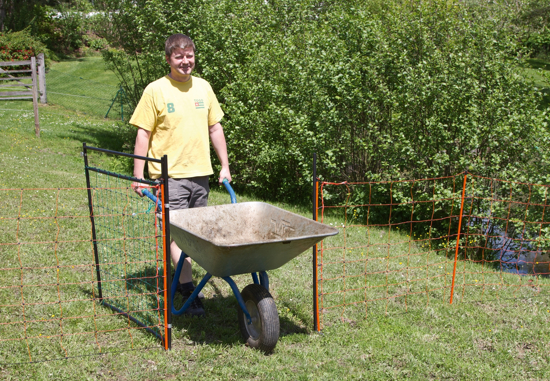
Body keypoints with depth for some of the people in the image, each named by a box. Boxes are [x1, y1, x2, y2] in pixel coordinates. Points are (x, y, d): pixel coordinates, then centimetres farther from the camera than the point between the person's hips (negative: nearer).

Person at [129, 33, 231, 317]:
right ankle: (188, 290, -6)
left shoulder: (203, 87, 9)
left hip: (200, 173, 5)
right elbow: (143, 134, -4)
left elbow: (215, 128, 16)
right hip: (169, 175, -5)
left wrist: (224, 166, 13)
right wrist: (138, 175, -8)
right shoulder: (156, 90, -5)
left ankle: (179, 277, 27)